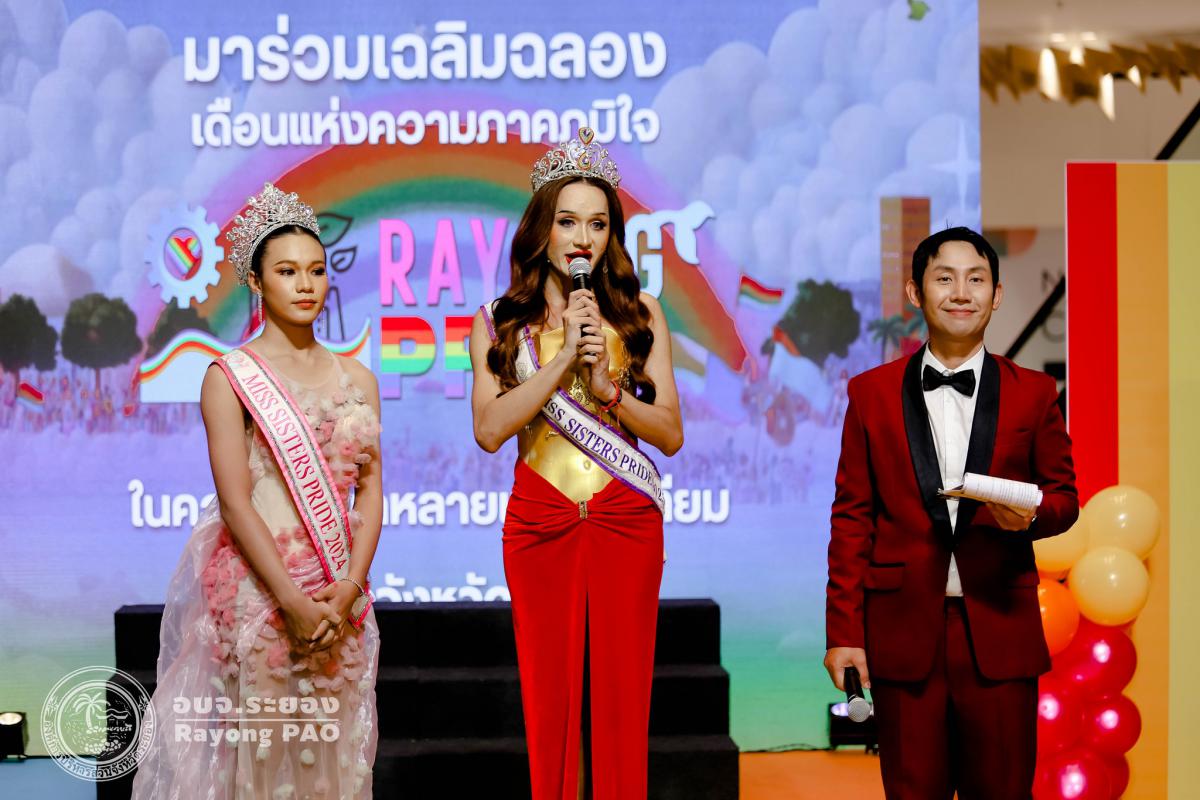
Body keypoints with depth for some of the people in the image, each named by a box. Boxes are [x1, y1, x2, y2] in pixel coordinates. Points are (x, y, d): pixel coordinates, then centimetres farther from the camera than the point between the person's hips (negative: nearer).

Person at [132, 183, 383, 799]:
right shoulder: (230, 377, -3)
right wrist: (294, 602, -15)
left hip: (340, 594, 4)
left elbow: (370, 493, 7)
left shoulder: (356, 378, 10)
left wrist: (347, 590, -7)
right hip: (257, 585, -4)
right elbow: (236, 502, -9)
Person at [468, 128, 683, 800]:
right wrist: (566, 356, -12)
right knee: (549, 699, 3)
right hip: (539, 521, 0)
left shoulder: (640, 313, 7)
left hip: (627, 520, 0)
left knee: (623, 696, 1)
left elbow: (672, 434, 4)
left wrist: (607, 386, -12)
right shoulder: (501, 322, 6)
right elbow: (490, 429, -8)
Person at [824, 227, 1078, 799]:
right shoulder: (871, 393, 8)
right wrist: (842, 632, 0)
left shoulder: (1033, 393, 8)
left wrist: (1032, 514, -12)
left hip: (1001, 631, 0)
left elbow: (1064, 494, 13)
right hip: (903, 632, 0)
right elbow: (852, 516, 6)